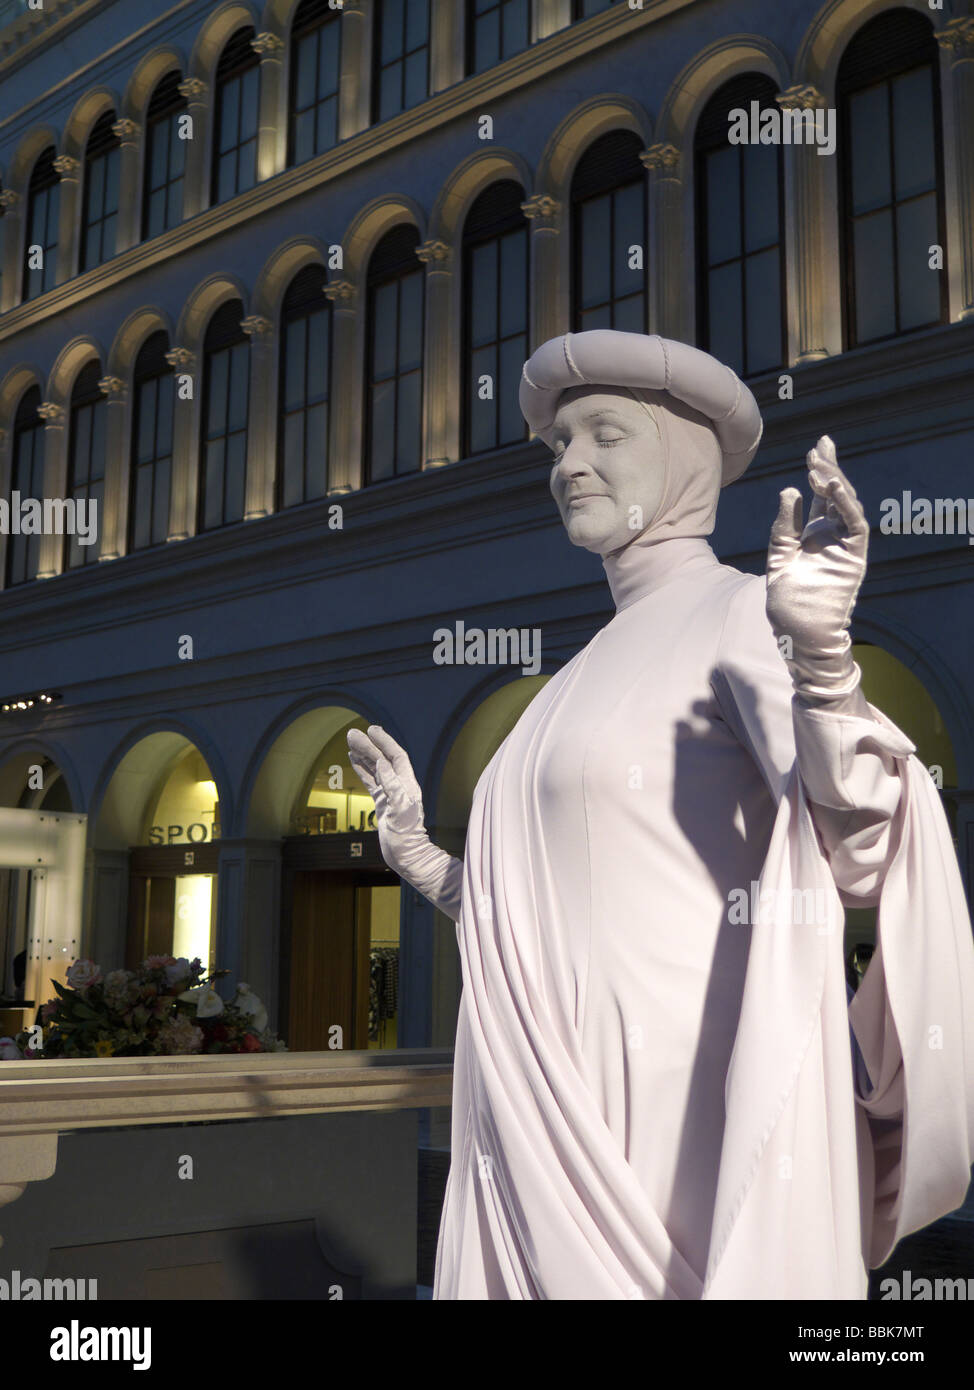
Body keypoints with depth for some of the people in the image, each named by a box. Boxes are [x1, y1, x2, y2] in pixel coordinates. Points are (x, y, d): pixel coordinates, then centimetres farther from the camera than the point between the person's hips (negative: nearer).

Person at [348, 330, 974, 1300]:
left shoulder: (747, 618, -4)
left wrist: (822, 655, -36)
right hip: (567, 1116, 8)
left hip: (699, 1103, -7)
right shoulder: (599, 670, 19)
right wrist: (413, 848, 19)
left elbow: (859, 849, -21)